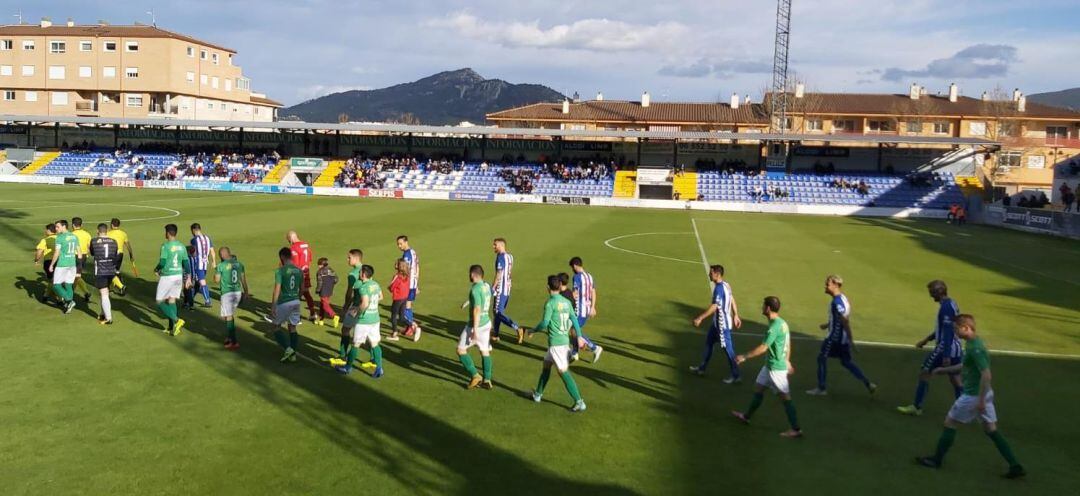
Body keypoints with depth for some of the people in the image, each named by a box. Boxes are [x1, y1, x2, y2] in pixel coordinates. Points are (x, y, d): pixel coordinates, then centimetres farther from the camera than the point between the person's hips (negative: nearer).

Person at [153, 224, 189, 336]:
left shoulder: (165, 246, -13)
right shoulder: (182, 246, 5)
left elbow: (162, 263, -18)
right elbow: (186, 263, 8)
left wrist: (156, 270, 3)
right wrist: (187, 278, 14)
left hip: (167, 276, -6)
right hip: (178, 276, 6)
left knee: (160, 302, 4)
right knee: (172, 300, 14)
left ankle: (176, 320, -12)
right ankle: (171, 327, 13)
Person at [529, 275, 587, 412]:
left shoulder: (550, 303, -13)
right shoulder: (567, 302, 8)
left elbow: (544, 323, -14)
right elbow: (574, 320, 6)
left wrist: (533, 330, 3)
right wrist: (579, 337, 8)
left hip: (555, 342, -8)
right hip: (565, 339, 8)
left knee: (563, 371, -7)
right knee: (546, 364, 22)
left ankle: (579, 402, -11)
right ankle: (538, 394, 34)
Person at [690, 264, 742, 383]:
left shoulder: (719, 288, -24)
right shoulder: (725, 285, 5)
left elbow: (714, 307, -28)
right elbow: (732, 301, 13)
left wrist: (700, 318, -26)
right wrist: (736, 316, 21)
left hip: (722, 324, -10)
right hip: (717, 322, 10)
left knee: (728, 348, -1)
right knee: (708, 342, 18)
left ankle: (736, 375, 9)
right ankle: (702, 368, 29)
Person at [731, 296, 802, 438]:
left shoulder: (775, 326, -24)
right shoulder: (782, 323, 6)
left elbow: (763, 348, -25)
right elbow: (788, 344, 15)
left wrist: (745, 357, -19)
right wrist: (787, 361, 24)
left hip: (776, 368, -10)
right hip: (770, 365, 10)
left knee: (785, 397, -2)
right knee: (758, 388, 19)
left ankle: (796, 430, 5)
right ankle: (746, 416, 33)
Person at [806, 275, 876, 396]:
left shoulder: (837, 302, -21)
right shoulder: (842, 298, 9)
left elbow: (845, 321, -23)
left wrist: (850, 339, -22)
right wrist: (828, 324, 23)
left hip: (835, 337, -9)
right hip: (843, 337, 9)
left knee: (822, 358, 3)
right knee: (846, 362, 16)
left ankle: (821, 388, 10)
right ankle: (868, 384, 14)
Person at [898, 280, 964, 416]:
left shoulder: (946, 307, -19)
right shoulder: (952, 304, 11)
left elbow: (948, 332, -24)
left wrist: (946, 355, -25)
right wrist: (927, 339, 26)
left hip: (945, 348, -9)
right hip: (956, 349, 9)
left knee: (924, 374, 3)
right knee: (955, 379, 11)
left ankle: (916, 407, 11)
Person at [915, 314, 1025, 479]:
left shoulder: (975, 348, -23)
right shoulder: (973, 343, 7)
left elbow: (986, 375, -26)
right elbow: (965, 365, 24)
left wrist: (981, 401, -24)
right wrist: (944, 370, 24)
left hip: (973, 396, -9)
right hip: (983, 393, 9)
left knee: (950, 423, 5)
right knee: (991, 430, 13)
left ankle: (937, 460, 17)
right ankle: (1015, 466, 13)